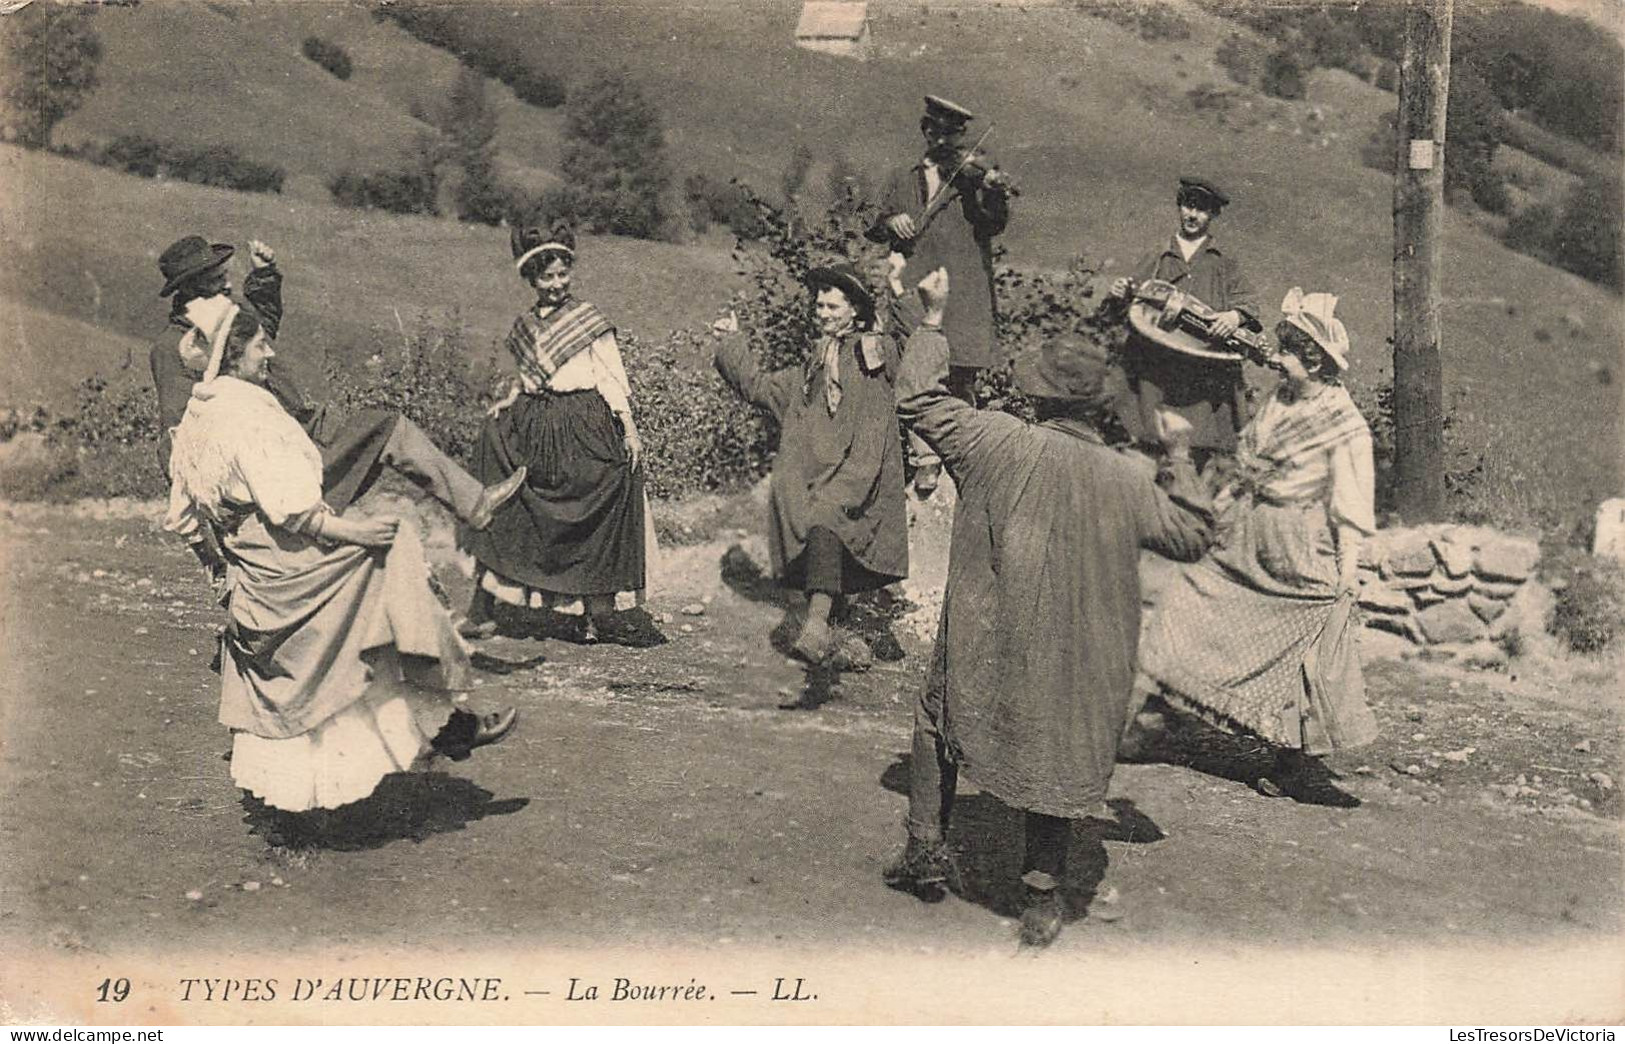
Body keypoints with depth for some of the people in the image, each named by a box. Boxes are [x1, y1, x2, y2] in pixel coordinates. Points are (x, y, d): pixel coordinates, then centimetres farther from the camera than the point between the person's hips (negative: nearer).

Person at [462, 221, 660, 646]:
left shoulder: (589, 319, 1)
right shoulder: (524, 326, 15)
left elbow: (612, 376, -1)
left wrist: (628, 426, -9)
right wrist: (506, 403, 8)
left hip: (585, 428, -4)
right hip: (532, 430, 4)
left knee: (592, 522, -6)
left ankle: (599, 614, 1)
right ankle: (480, 610, 6)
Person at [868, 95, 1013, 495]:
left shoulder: (974, 174, 12)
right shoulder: (901, 179, 22)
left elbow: (994, 225, -2)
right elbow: (875, 230, 18)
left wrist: (994, 193, -22)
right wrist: (891, 221, -5)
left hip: (962, 293, -2)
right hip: (913, 289, 2)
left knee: (961, 379, -4)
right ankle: (924, 460, -9)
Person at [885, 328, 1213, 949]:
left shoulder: (1000, 442, -14)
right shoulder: (1127, 480, -6)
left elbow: (918, 397, -4)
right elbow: (1192, 537, 9)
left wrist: (933, 328, 14)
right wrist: (1179, 457, 18)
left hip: (985, 649, -2)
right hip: (1077, 668, 2)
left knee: (937, 721, 23)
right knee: (1053, 762, 17)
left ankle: (926, 850, 27)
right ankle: (1042, 899, 23)